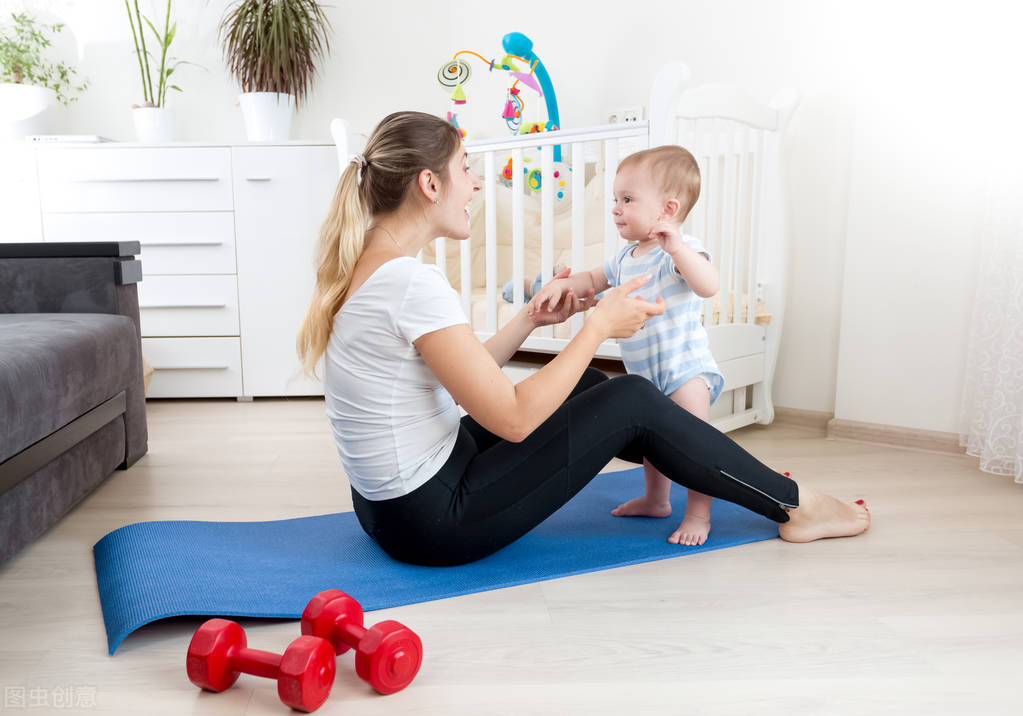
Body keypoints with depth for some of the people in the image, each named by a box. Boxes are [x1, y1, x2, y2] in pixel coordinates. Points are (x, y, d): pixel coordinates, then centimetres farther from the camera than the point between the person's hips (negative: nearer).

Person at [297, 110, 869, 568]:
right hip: (435, 522, -9)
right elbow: (514, 417, -23)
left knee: (583, 385, 17)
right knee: (634, 401, -4)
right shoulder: (413, 282, -24)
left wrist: (533, 318, 10)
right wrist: (598, 326, -13)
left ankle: (661, 481, 37)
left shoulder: (364, 267, 5)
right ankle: (795, 505, 16)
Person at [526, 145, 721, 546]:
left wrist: (677, 247, -47)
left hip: (685, 368, -9)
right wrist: (560, 285, 4)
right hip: (644, 375, 9)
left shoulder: (681, 250, -17)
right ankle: (656, 500, 39)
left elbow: (709, 285, -34)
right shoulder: (626, 258, 10)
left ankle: (699, 513, 8)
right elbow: (593, 279, 24)